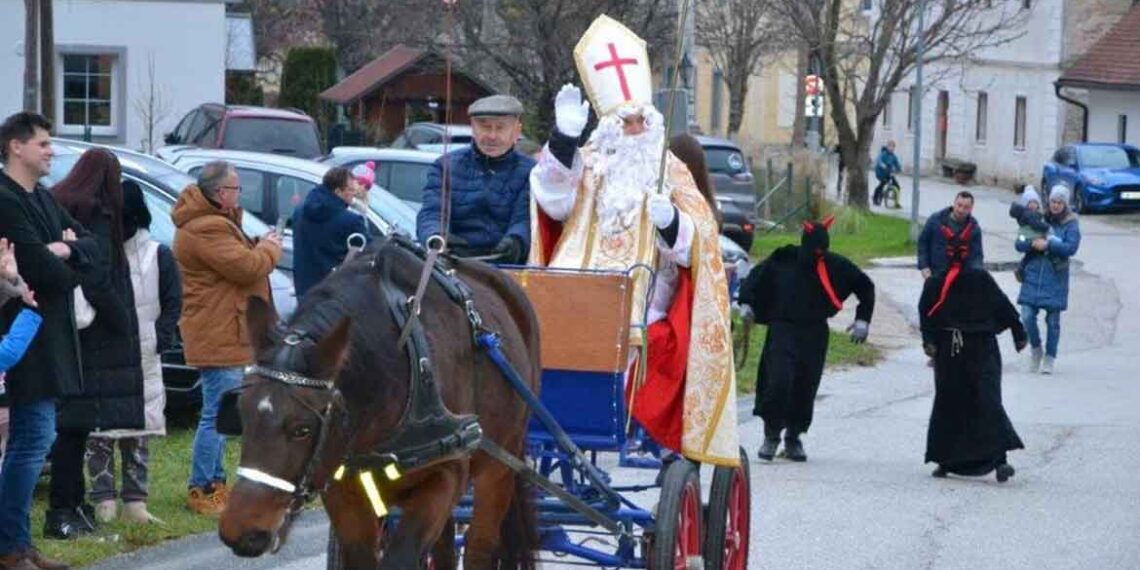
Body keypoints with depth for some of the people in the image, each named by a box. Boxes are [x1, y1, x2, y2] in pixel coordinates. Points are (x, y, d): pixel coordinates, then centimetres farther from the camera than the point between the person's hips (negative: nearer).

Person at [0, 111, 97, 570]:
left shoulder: (42, 199, 16)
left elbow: (90, 245, 12)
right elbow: (42, 269, -22)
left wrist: (66, 250, -9)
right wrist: (69, 268, -1)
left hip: (49, 337, 10)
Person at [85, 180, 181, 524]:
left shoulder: (157, 255, 4)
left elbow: (172, 303, 10)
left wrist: (159, 340, -1)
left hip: (142, 359, 2)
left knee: (139, 433, 6)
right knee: (99, 432, -4)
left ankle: (135, 500, 11)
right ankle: (104, 500, 1)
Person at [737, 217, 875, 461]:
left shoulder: (835, 266, 0)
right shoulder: (784, 260, -4)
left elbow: (865, 286, 13)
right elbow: (755, 277, 10)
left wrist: (863, 320, 8)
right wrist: (747, 302, -3)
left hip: (815, 334, 2)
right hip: (783, 330, -2)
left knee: (806, 388, 1)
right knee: (779, 382, -15)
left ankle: (794, 438, 18)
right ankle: (771, 436, -1)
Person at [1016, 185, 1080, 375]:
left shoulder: (1070, 224, 1)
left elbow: (1071, 247, -13)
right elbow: (1019, 244, 3)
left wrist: (1048, 245, -19)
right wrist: (1031, 243, -17)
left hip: (1055, 278, -2)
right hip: (1033, 275, 2)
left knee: (1053, 320, 3)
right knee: (1027, 315, -7)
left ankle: (1050, 358, 15)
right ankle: (1035, 348, 18)